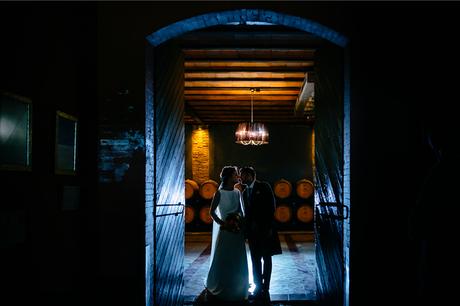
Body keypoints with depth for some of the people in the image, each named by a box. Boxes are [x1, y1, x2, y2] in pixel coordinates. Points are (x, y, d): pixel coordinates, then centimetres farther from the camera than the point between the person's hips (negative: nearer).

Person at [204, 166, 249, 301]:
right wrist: (222, 223, -15)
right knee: (223, 260, 2)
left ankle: (237, 288, 23)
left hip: (238, 231, 5)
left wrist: (243, 226, -6)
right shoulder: (220, 193, -8)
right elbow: (212, 212, -6)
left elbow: (241, 211, 8)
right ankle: (217, 288, 17)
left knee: (238, 261, 10)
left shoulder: (237, 193, 6)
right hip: (225, 230, -5)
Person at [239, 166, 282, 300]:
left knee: (266, 258, 2)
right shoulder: (245, 192, 15)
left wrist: (269, 227, -15)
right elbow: (246, 212, 13)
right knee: (255, 260, 6)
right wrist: (246, 229, 2)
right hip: (252, 230, 5)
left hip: (265, 229, -5)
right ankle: (258, 287, 13)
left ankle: (265, 288, 7)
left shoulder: (264, 186, -3)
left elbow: (271, 206, -9)